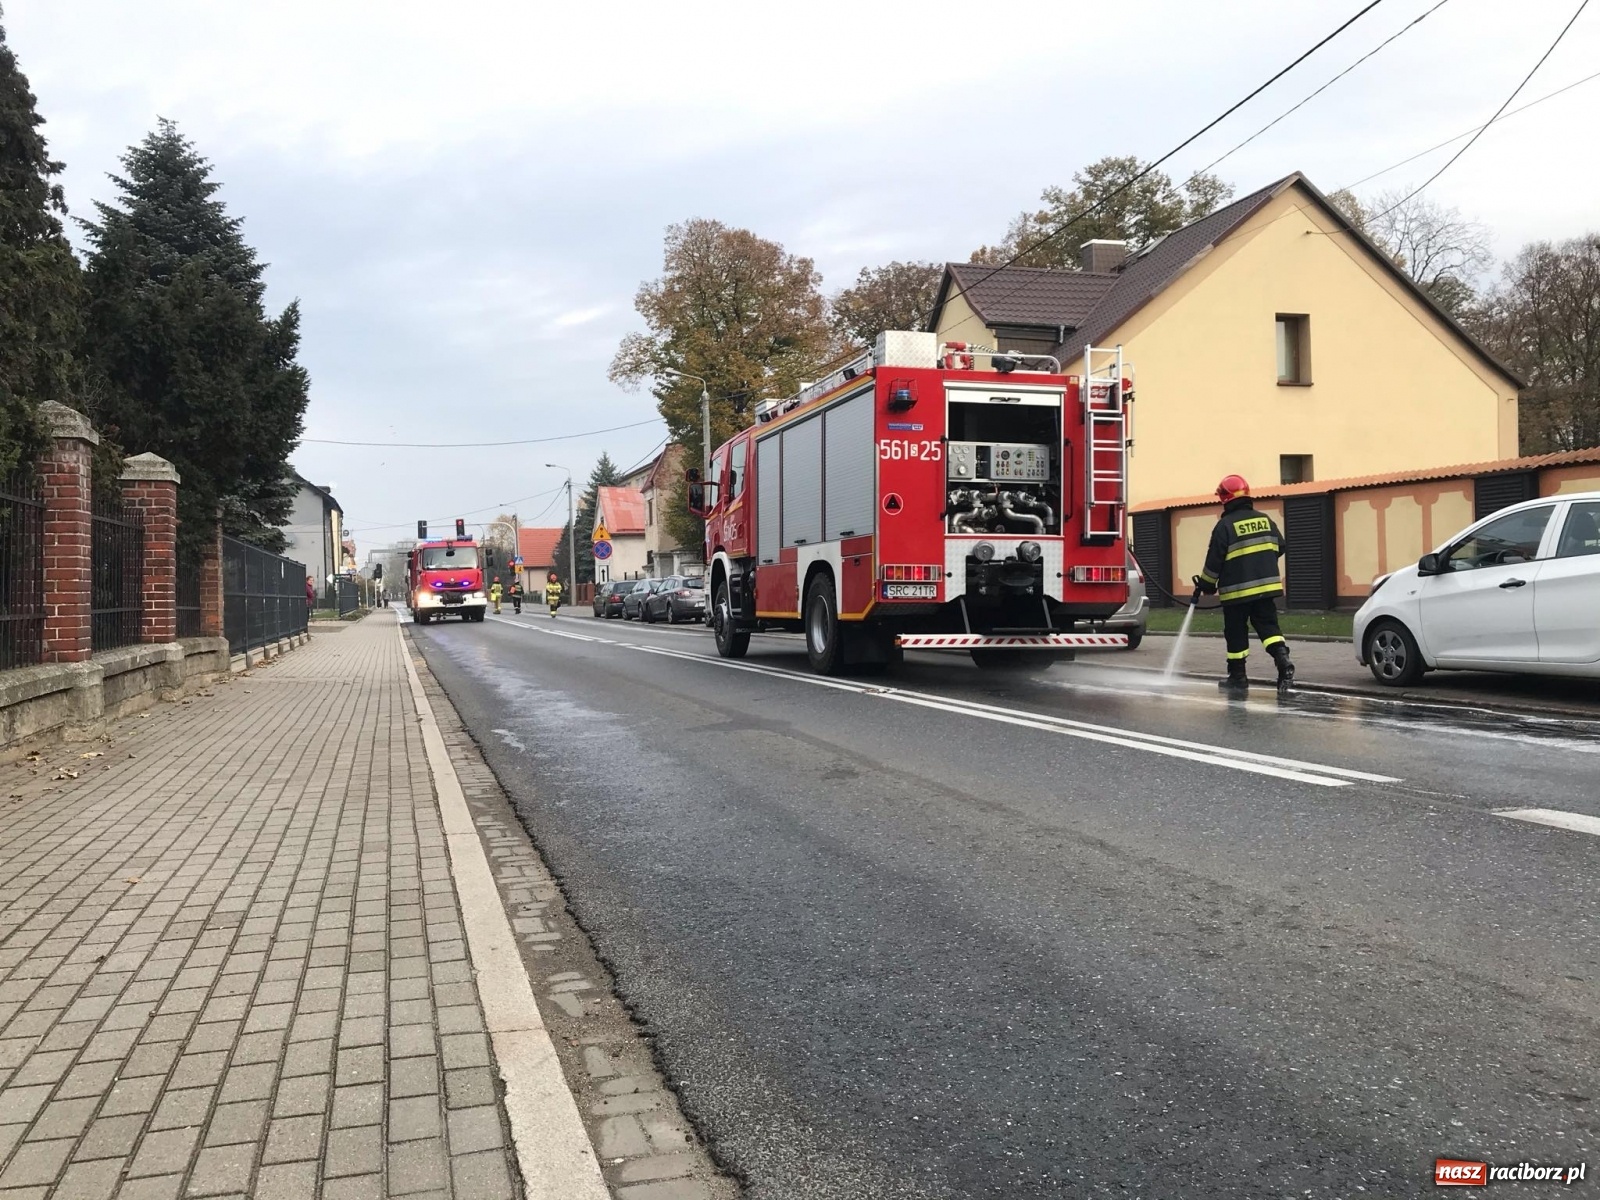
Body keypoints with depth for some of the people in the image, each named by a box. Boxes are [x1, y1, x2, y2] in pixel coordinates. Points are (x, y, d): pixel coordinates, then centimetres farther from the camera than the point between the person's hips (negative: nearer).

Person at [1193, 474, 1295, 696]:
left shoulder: (1225, 525, -10)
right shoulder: (1265, 520, 6)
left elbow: (1214, 560, -10)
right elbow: (1279, 547, 15)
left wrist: (1206, 584, 4)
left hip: (1237, 591, -4)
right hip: (1266, 586, 4)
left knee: (1236, 633, 7)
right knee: (1268, 626, 8)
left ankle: (1238, 677, 13)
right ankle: (1284, 662, -13)